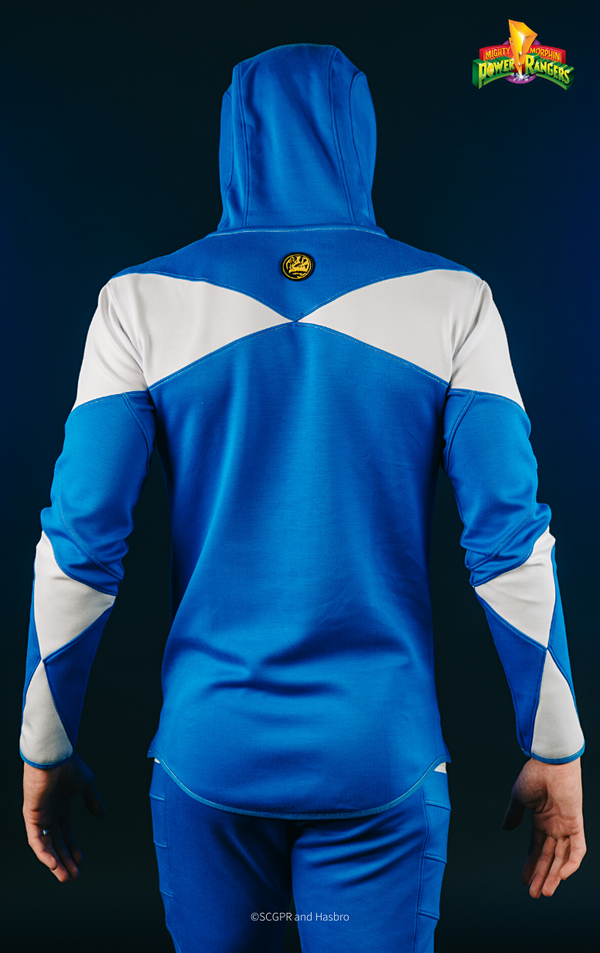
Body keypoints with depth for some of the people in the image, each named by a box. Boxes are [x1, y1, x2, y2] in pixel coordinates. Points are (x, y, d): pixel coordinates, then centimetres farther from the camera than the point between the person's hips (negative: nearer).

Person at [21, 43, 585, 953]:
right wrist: (555, 753, 3)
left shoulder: (143, 301, -4)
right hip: (383, 759, -1)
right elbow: (512, 539, -8)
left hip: (207, 750, 2)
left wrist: (46, 748, 6)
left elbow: (78, 543, -6)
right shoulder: (449, 299, -5)